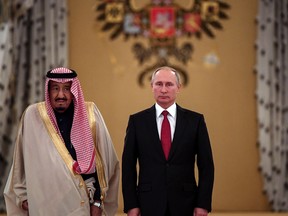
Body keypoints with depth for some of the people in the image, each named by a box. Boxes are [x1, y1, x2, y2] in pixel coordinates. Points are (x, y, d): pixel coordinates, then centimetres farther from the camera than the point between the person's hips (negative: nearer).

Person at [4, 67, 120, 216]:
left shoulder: (90, 114, -1)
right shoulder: (33, 115, -1)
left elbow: (99, 161, 0)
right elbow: (22, 160, 5)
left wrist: (97, 201, -3)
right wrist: (23, 195, 6)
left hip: (81, 202, 0)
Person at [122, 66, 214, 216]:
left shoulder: (195, 120, 3)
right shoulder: (137, 121, 3)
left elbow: (206, 165, 3)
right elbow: (128, 166, 3)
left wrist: (203, 204, -3)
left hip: (184, 203, 0)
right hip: (150, 204, 0)